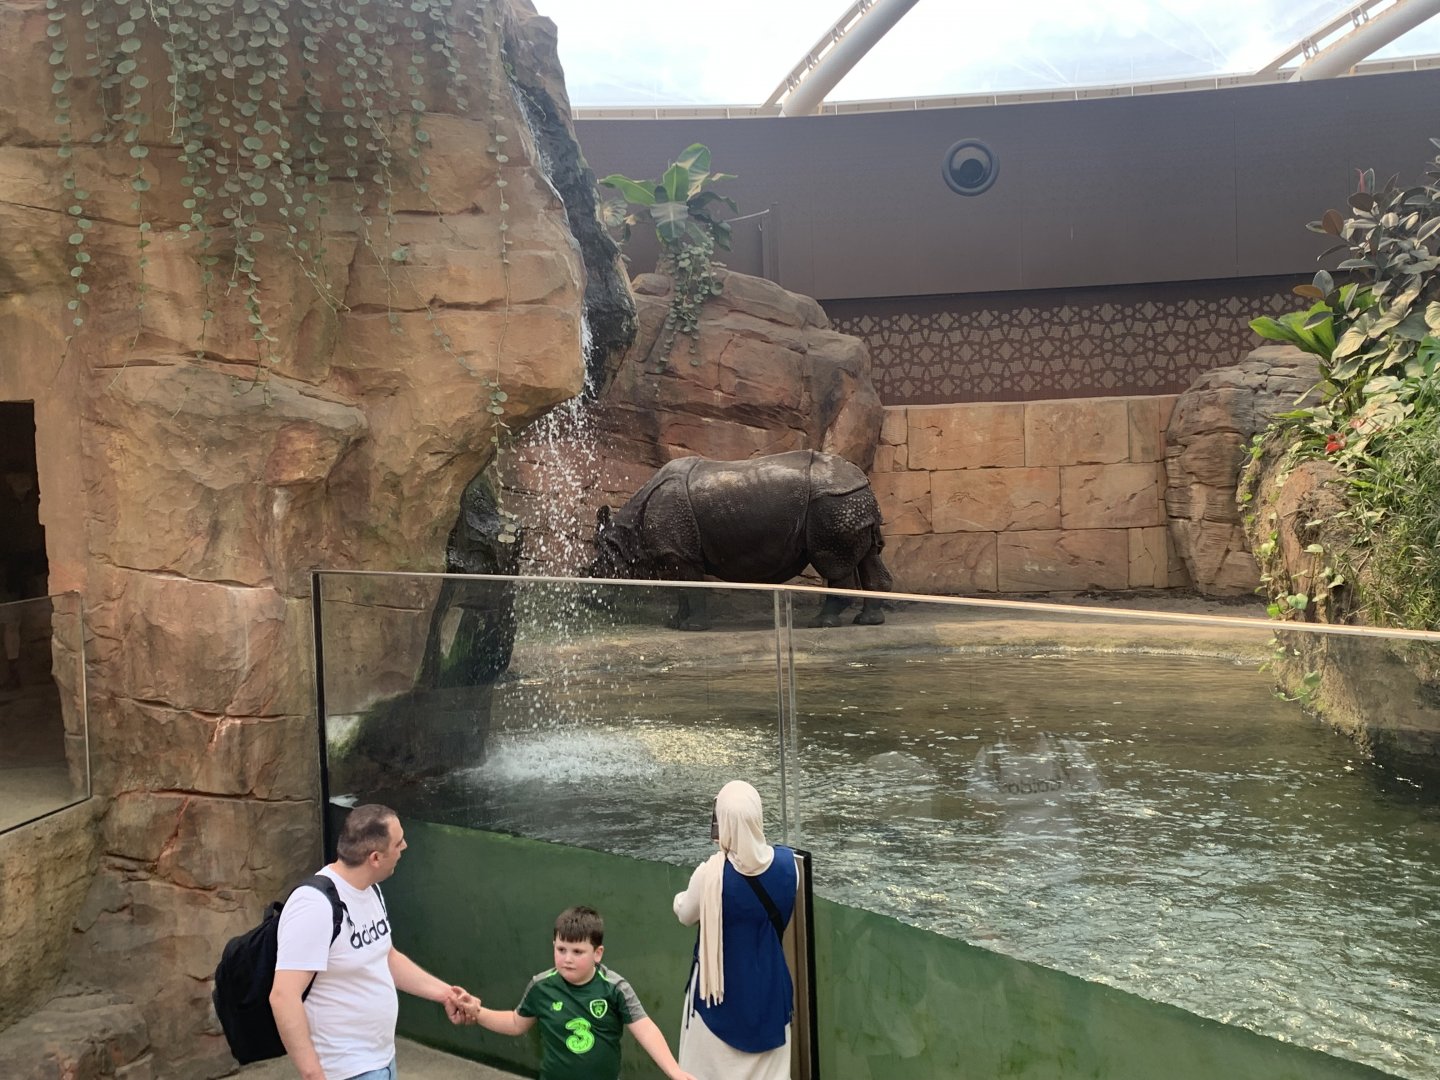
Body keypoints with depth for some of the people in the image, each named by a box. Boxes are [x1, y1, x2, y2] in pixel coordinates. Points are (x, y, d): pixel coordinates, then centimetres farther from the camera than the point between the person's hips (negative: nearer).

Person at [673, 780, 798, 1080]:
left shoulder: (711, 873, -24)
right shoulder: (787, 863, -14)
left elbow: (685, 915, -4)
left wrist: (680, 898, 19)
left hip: (721, 989, -3)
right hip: (769, 986, 3)